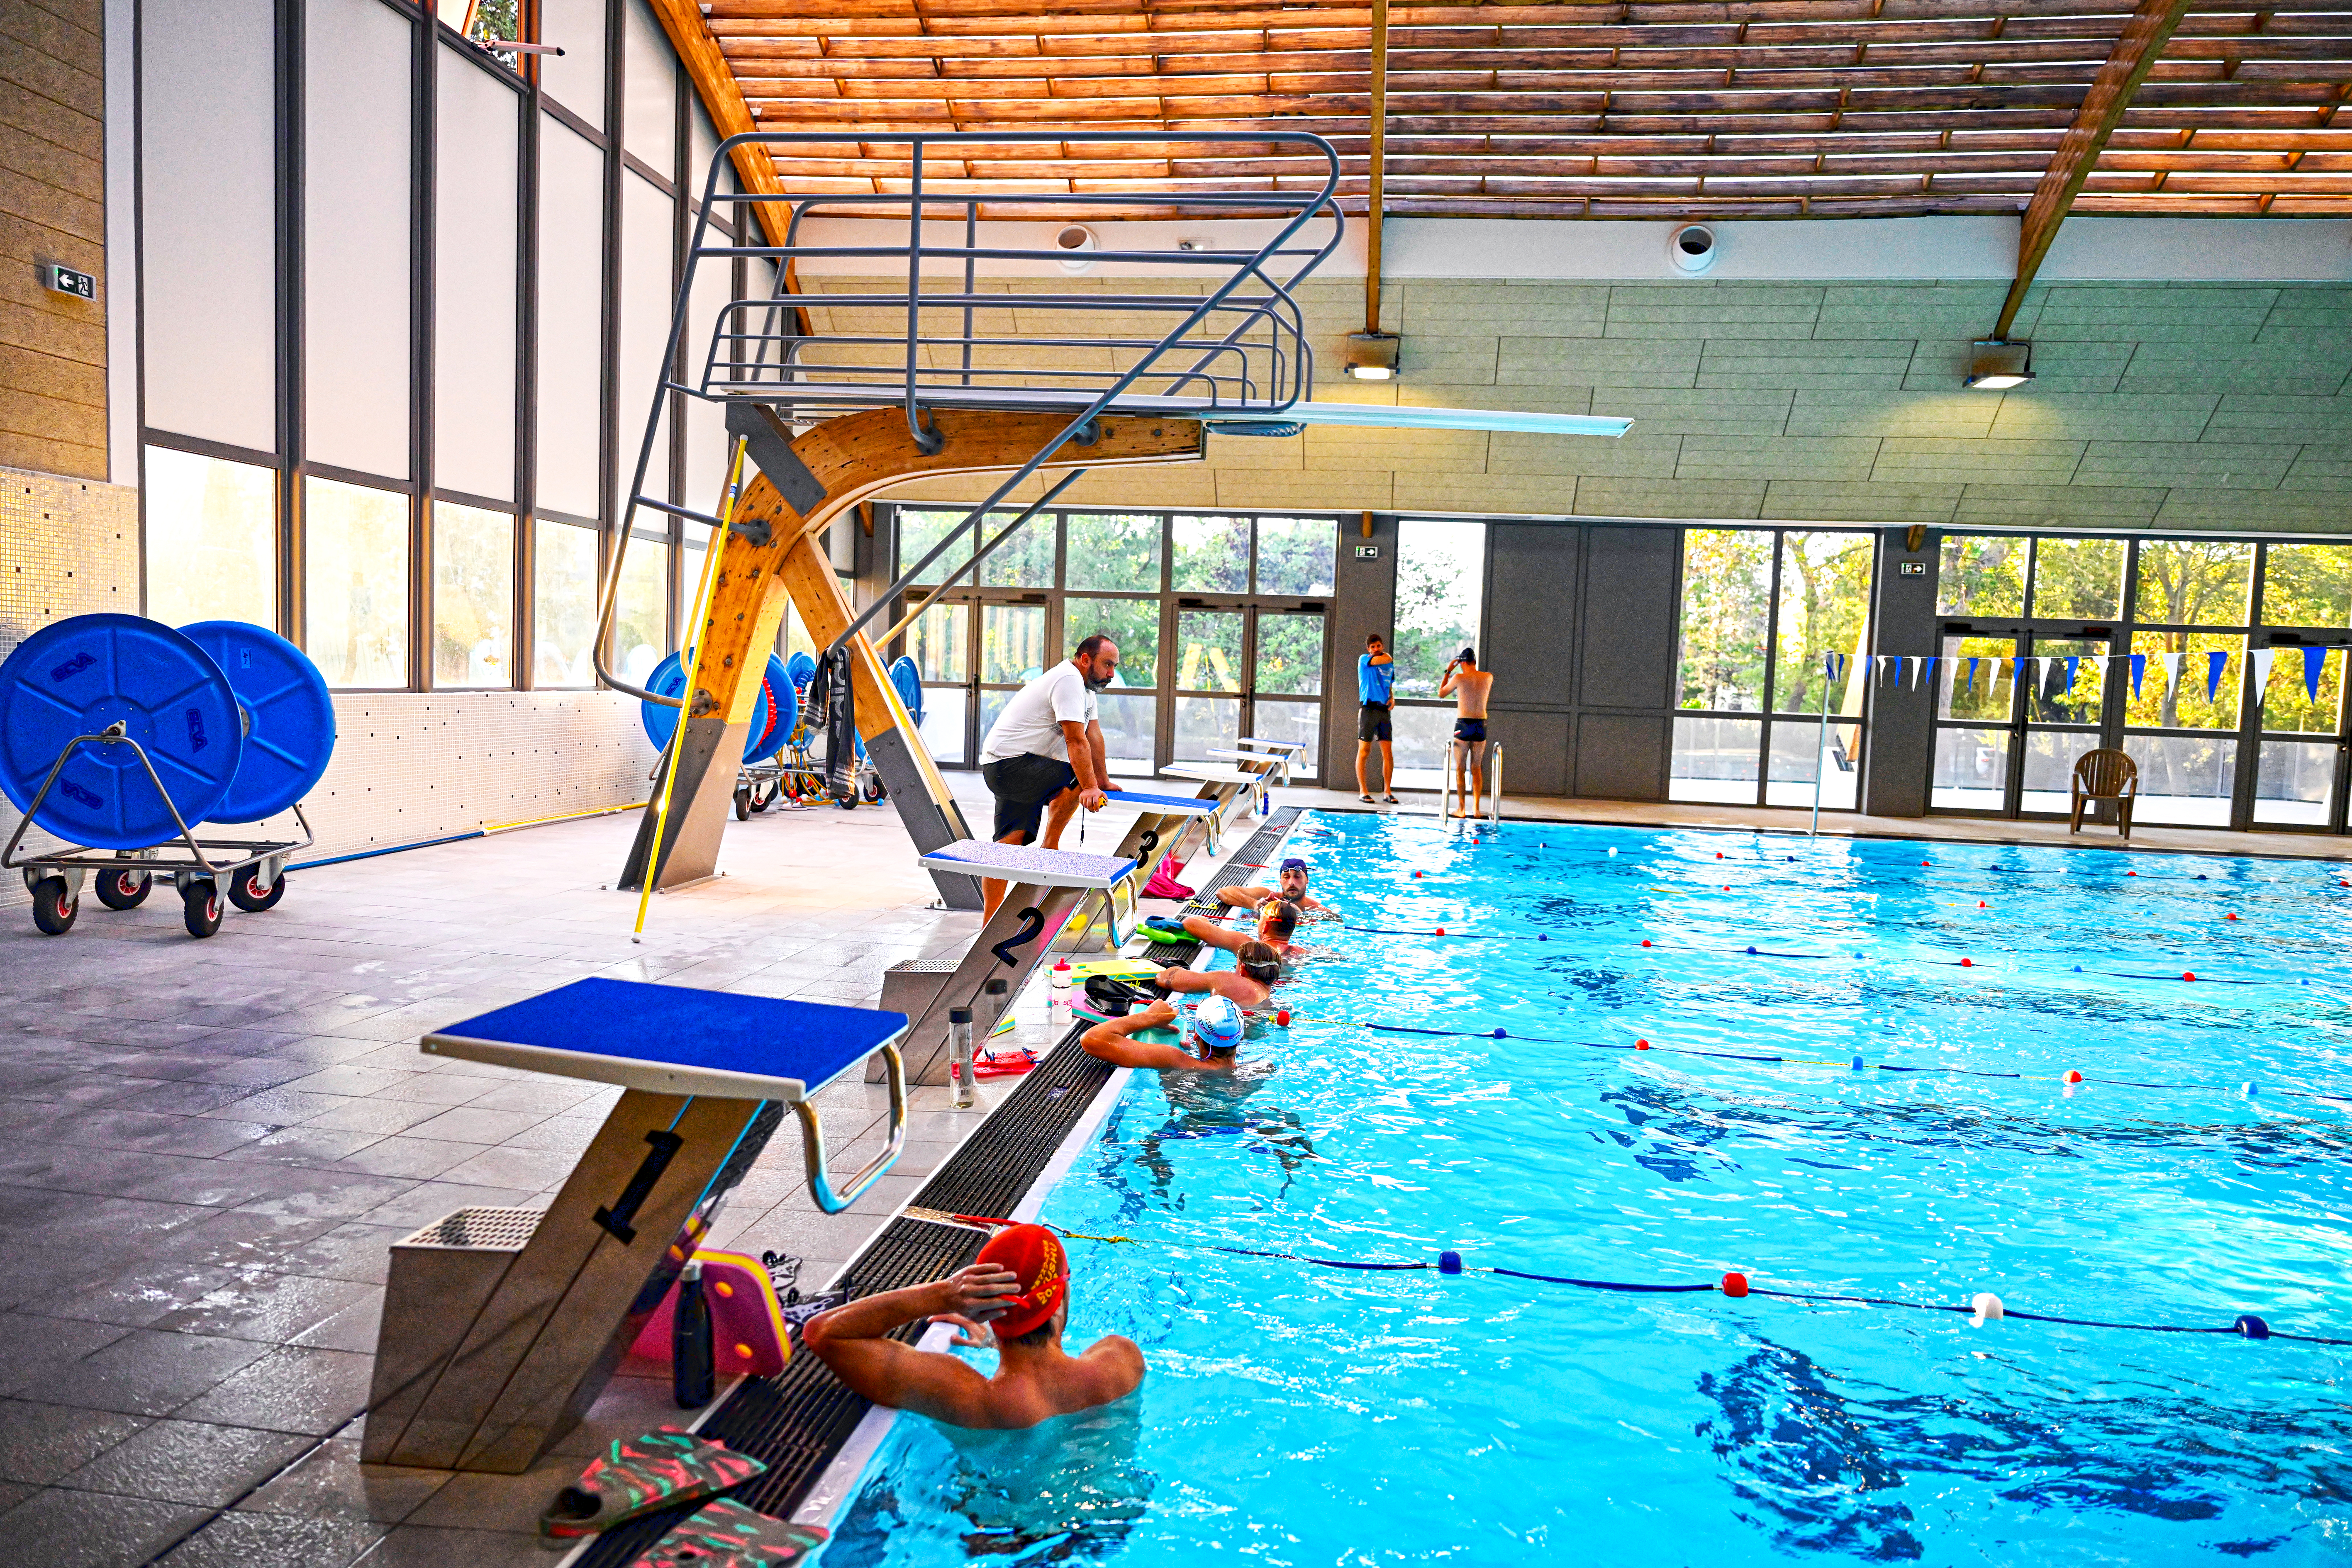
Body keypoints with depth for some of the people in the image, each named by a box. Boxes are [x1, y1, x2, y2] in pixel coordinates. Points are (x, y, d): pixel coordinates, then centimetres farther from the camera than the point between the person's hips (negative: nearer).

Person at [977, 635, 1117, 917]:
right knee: (1078, 780, -24)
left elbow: (1094, 736, 17)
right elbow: (1077, 741, -25)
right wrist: (1091, 788, -29)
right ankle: (1050, 850, -9)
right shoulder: (1069, 680, -17)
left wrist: (1102, 783, 16)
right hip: (1009, 763, -11)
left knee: (1010, 842, 7)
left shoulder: (1085, 685, 16)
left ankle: (991, 924, 9)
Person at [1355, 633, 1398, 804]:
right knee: (1364, 751, -4)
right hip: (1368, 708, -5)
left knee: (1388, 751, 1)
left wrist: (1392, 698, 9)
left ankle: (1387, 792, 6)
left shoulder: (1390, 666, 17)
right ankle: (1364, 791, 1)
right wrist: (1384, 655, 6)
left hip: (1384, 711, 5)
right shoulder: (1364, 660, -1)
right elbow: (1387, 660, -16)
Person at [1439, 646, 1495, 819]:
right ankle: (1476, 808, 7)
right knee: (1476, 768, 12)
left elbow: (1441, 693, 7)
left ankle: (1462, 809, 2)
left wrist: (1448, 671, 15)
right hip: (1481, 724, 3)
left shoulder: (1459, 678, -8)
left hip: (1463, 724, -3)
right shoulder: (1488, 678, 3)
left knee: (1460, 769, 4)